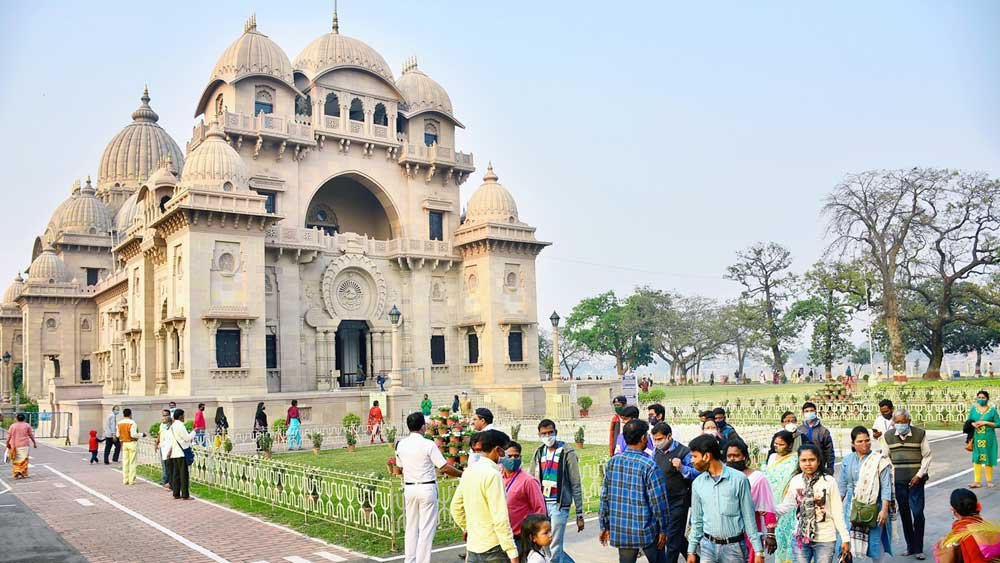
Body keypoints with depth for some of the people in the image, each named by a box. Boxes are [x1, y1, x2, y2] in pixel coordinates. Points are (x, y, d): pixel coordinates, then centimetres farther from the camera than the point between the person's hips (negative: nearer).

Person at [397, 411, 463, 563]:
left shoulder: (400, 444, 2)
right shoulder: (428, 444, -15)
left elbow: (399, 468, 13)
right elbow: (444, 468, -14)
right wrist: (461, 474, 0)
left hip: (409, 488, 5)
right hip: (427, 488, -5)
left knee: (411, 527, 16)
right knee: (426, 529, 2)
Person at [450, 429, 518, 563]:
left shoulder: (469, 472, 7)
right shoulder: (492, 474, -17)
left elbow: (456, 507, 15)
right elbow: (500, 518, -21)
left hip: (472, 547, 7)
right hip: (493, 548, -7)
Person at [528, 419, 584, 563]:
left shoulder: (567, 453, -7)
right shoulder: (539, 453, 9)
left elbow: (576, 485, -6)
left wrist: (579, 514, -8)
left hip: (559, 506, -6)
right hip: (541, 504, 6)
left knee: (554, 551, -6)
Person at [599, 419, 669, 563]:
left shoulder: (612, 462, -1)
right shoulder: (649, 466, -16)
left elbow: (605, 496, 4)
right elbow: (658, 501, -12)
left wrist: (605, 525, 13)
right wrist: (663, 529, 0)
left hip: (620, 530, 4)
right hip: (646, 530, -4)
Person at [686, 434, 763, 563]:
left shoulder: (739, 479, -8)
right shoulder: (698, 483, 3)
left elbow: (749, 517, -4)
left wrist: (758, 550, -4)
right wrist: (691, 550, 10)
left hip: (734, 546, -3)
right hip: (708, 546, 3)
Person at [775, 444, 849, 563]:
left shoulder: (829, 481, -9)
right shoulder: (795, 481, -1)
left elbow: (837, 512, -5)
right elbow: (787, 506, 3)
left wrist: (845, 538, -5)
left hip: (825, 539, -3)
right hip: (801, 538, 3)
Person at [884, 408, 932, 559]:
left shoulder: (920, 434, -3)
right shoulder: (888, 436, 4)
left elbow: (927, 456, 0)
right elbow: (886, 458, 13)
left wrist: (919, 475, -7)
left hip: (915, 480, -3)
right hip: (898, 481, 3)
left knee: (917, 513, -6)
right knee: (904, 514, 9)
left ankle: (918, 548, 7)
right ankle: (910, 546, 21)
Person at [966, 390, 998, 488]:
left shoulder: (992, 410, -2)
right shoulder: (973, 409, 6)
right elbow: (969, 421, 11)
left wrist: (985, 422, -14)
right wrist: (973, 424, -10)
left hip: (988, 438, -2)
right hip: (977, 437, 2)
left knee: (988, 458, 5)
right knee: (977, 459, 1)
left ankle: (989, 481, 20)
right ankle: (977, 481, 5)